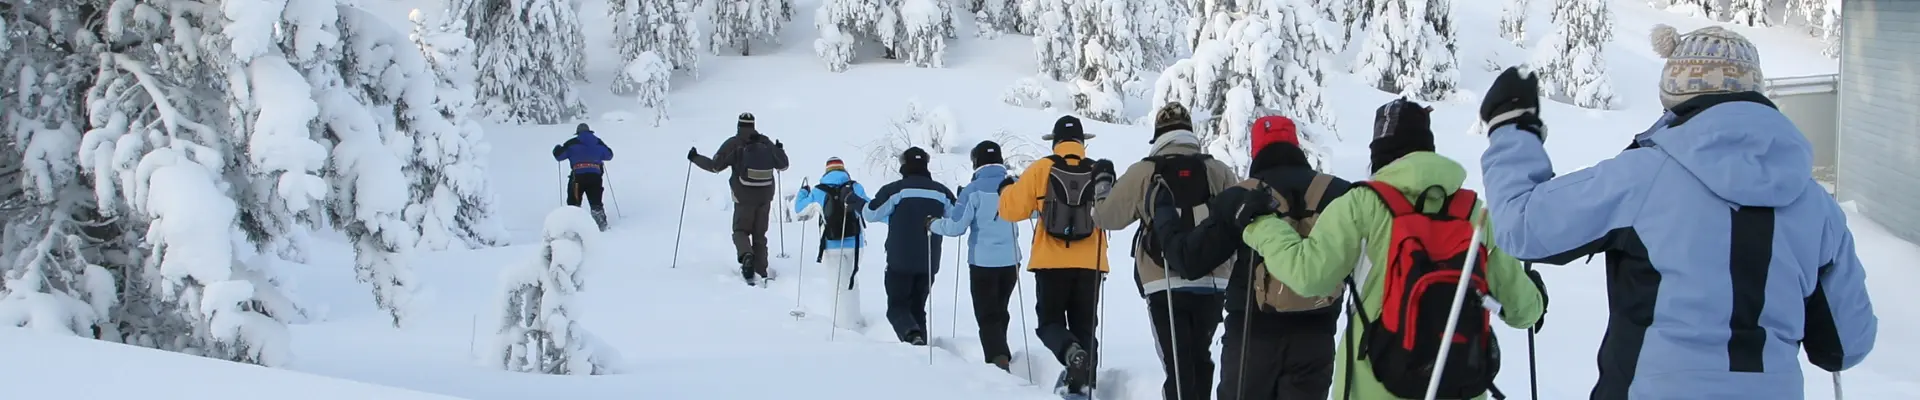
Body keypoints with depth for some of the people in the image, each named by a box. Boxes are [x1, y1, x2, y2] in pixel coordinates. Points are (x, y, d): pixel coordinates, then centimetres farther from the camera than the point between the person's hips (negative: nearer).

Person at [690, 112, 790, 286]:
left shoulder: (733, 144, -7)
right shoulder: (766, 143, 4)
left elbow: (715, 166, -6)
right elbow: (782, 166, 12)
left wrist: (695, 158, 9)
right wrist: (780, 151, 33)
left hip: (744, 198, -3)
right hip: (765, 197, 3)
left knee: (740, 230, 10)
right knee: (760, 234, 14)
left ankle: (746, 255, -21)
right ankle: (761, 271, 11)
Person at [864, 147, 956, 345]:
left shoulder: (895, 189, -9)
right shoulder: (941, 191, 3)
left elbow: (871, 213, -6)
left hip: (900, 261, -4)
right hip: (929, 262, 4)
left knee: (897, 307, 2)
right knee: (918, 308, 16)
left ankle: (913, 335, -26)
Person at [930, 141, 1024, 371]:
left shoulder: (973, 190, -14)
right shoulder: (1015, 186, -1)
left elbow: (956, 226, -15)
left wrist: (934, 224, 3)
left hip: (983, 261, -4)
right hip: (1011, 260, 4)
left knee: (987, 316, -3)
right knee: (1000, 311, 22)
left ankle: (999, 359, -22)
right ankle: (1001, 356, 30)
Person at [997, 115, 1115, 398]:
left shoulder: (1041, 169, -3)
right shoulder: (1099, 173, 1)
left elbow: (1012, 209, 0)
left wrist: (1008, 190, 20)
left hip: (1051, 263, -2)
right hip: (1089, 264, 2)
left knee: (1050, 322, 9)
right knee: (1084, 326, 12)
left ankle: (1071, 353, -21)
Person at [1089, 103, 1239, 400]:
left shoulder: (1143, 173, -3)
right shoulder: (1218, 171, 2)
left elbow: (1107, 217, 5)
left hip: (1165, 286, -3)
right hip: (1212, 282, 3)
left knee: (1178, 363, -3)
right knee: (1200, 357, 20)